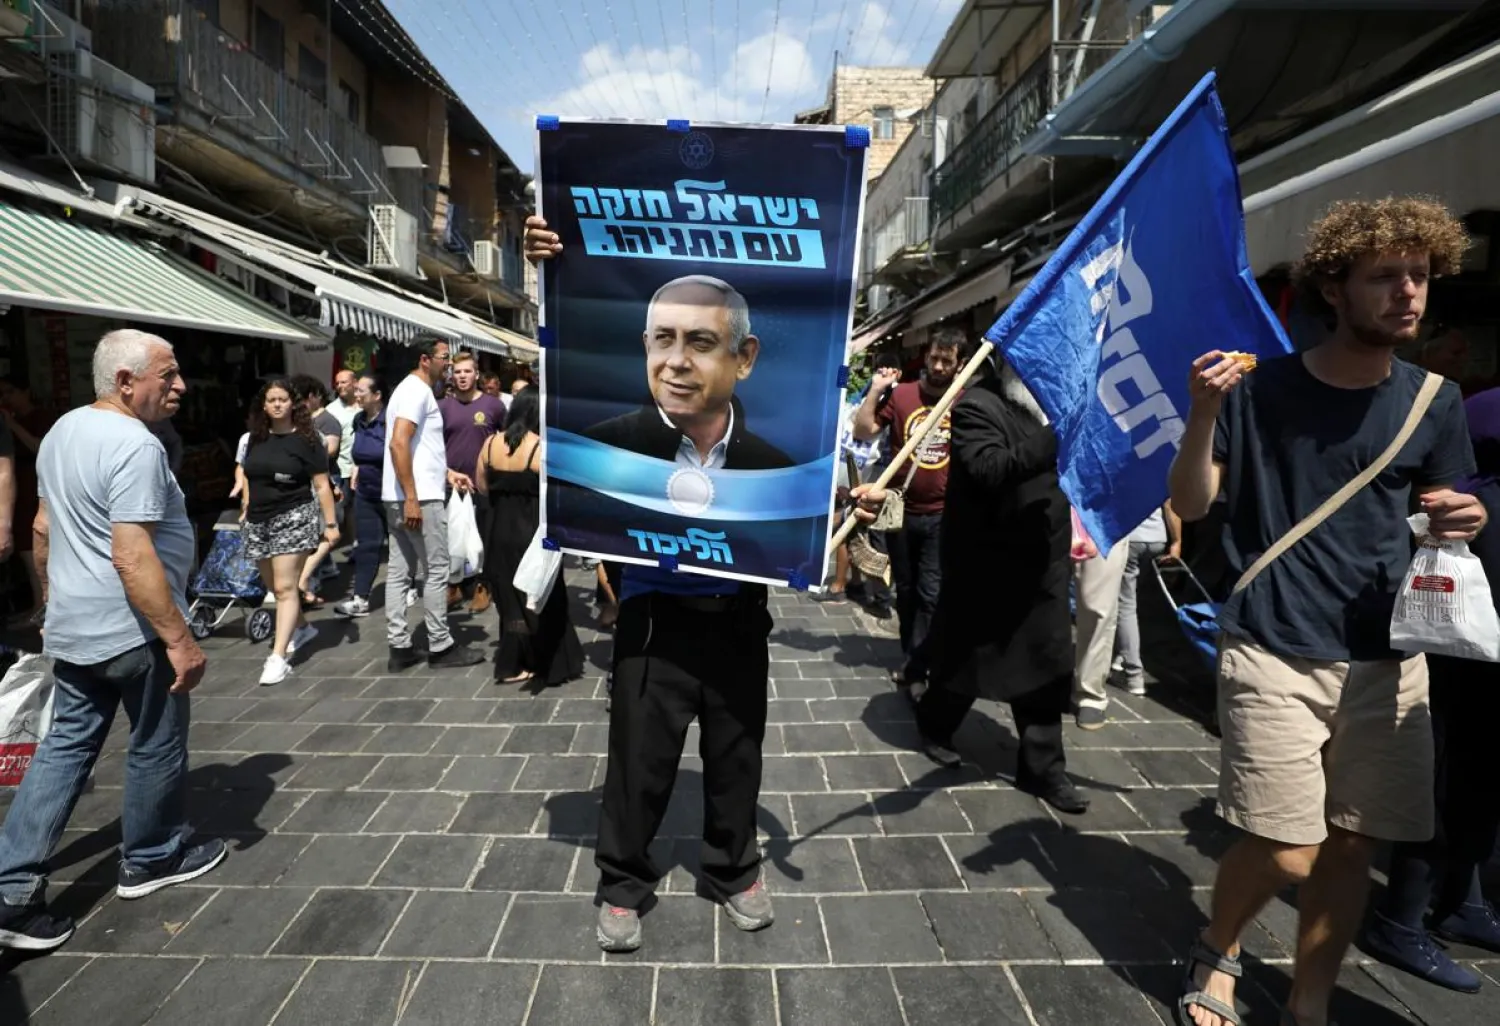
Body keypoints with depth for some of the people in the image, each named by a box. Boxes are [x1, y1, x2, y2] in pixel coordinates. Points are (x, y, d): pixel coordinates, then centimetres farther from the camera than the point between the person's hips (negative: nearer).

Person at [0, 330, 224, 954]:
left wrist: (53, 601, 27)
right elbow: (132, 557, -29)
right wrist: (179, 638, -26)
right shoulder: (135, 446, -23)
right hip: (133, 631, -8)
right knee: (156, 747, 11)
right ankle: (152, 859, 29)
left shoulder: (63, 431, 8)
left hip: (73, 627, 9)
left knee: (64, 749, 14)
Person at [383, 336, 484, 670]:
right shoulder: (417, 390, -12)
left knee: (399, 571, 8)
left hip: (399, 497, 10)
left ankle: (400, 647, 13)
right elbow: (398, 443, -23)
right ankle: (441, 647, 6)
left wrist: (446, 472, 20)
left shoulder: (413, 389, 20)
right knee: (435, 572, -2)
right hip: (420, 498, -10)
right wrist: (412, 498, -25)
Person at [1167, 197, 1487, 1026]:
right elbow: (1190, 505, -6)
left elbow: (1437, 523, 14)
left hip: (1386, 659, 4)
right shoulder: (1262, 386, -5)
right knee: (1287, 853, -4)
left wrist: (1465, 522, -9)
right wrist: (1204, 416, -23)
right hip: (1274, 654, -4)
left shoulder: (1433, 400, 6)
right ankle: (1215, 952, 28)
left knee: (1352, 847, 8)